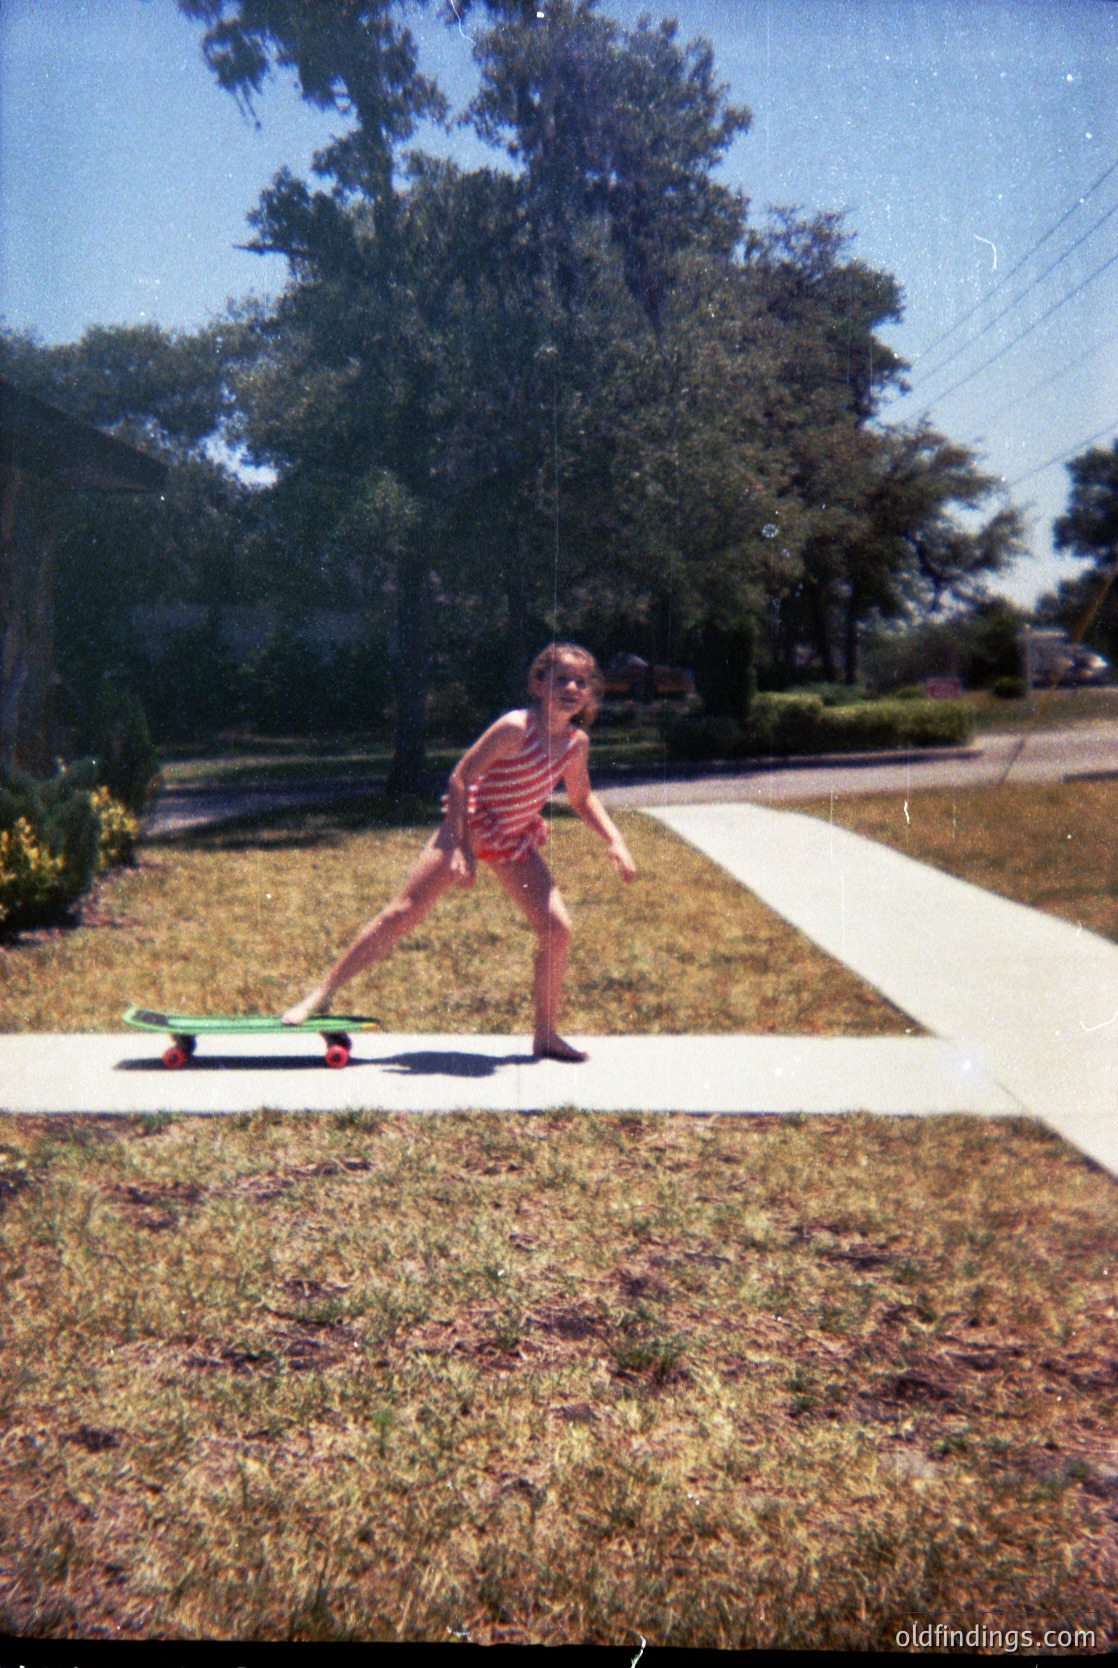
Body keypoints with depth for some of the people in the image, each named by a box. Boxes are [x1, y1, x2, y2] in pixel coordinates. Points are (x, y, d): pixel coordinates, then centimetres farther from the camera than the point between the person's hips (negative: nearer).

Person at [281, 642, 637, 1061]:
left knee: (557, 930, -7)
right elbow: (459, 778, -21)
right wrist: (459, 848, -25)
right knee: (403, 914, -8)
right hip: (469, 826, -5)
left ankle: (546, 1035, 9)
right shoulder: (515, 728, -24)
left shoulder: (577, 742, -5)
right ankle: (323, 992, 5)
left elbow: (581, 798, 14)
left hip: (516, 841, 5)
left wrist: (614, 841, 3)